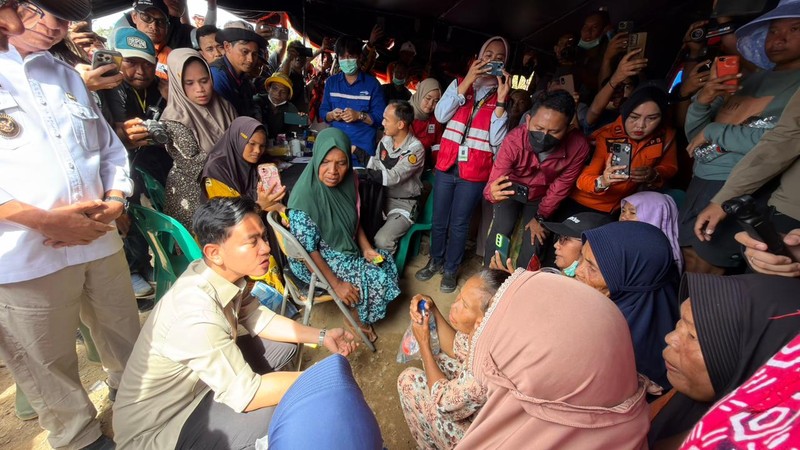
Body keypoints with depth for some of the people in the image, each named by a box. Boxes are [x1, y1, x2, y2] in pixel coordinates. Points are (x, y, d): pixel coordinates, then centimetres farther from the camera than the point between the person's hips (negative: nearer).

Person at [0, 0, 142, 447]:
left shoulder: (69, 76, 16)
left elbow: (111, 149, 15)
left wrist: (114, 203, -3)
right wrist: (44, 220, -17)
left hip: (100, 241, 5)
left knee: (127, 338, 19)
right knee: (50, 364, 12)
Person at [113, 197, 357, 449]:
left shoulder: (223, 274, -12)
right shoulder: (197, 313, -36)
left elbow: (259, 319, 1)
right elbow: (246, 395, -32)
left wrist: (321, 337, -8)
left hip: (197, 383, 7)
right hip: (156, 429, -7)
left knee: (285, 343, 2)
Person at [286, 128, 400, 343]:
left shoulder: (347, 182, -9)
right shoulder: (305, 196, -30)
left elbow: (354, 220, 6)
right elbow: (308, 250, -24)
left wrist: (366, 248, -4)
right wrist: (336, 283, -21)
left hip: (346, 248, 7)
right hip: (315, 261, -7)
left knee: (387, 261, 5)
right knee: (376, 278, -12)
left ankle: (360, 312, 23)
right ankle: (358, 320, 18)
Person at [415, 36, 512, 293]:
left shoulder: (504, 95, 3)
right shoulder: (460, 83, 8)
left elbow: (497, 140, -9)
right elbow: (440, 115, -9)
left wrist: (501, 101, -15)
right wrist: (467, 82, -12)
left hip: (475, 171, -2)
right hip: (447, 165, 2)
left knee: (459, 224, 8)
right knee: (439, 220, 13)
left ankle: (451, 270, 27)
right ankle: (435, 261, 34)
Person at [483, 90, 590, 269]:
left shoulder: (578, 147, -31)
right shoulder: (514, 140, -36)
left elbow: (561, 186, -15)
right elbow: (494, 184, -36)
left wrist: (540, 217, -6)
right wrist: (493, 193, -61)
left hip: (541, 198, 1)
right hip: (511, 190, -1)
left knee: (534, 244, -2)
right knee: (500, 233, -12)